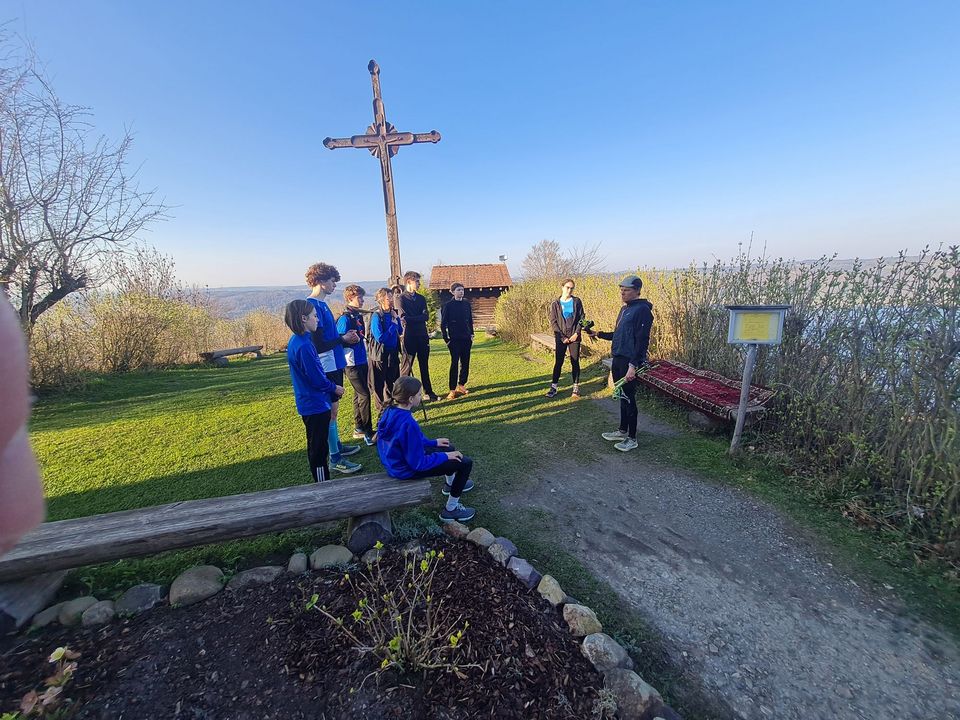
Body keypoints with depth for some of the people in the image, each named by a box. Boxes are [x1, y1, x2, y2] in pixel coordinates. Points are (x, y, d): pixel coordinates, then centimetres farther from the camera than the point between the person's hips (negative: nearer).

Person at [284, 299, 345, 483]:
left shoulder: (297, 341, 7)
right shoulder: (303, 346, -24)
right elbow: (317, 379, -21)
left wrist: (331, 387, 11)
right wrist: (334, 388, -4)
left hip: (310, 404, 10)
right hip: (315, 405, -10)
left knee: (316, 446, 20)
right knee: (319, 448, 2)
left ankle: (323, 481, 35)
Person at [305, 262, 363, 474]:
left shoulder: (321, 304, 11)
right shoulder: (313, 305, -19)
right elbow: (317, 344, -23)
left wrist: (345, 337, 3)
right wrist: (343, 340, -12)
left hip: (334, 364, 10)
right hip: (326, 366, -10)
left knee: (332, 408, 19)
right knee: (331, 410, -1)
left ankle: (337, 445, 34)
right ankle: (335, 458, 10)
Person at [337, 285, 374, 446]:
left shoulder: (358, 316, 12)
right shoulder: (345, 318, -14)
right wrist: (350, 339, -28)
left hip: (362, 361, 9)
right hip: (352, 364, -9)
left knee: (359, 395, 14)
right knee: (364, 395, -8)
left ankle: (359, 429, 24)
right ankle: (368, 432, 0)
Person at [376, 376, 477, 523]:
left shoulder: (390, 411, -7)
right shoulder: (408, 424, -35)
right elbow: (418, 463, -27)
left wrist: (433, 442, 12)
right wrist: (444, 456, -15)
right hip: (407, 470, -9)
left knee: (450, 449, 25)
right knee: (465, 463, -4)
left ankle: (450, 484, 52)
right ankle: (450, 510, 11)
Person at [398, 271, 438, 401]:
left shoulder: (421, 298, 12)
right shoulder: (401, 298, -5)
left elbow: (426, 316, -2)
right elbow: (403, 318, -16)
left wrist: (410, 319, -11)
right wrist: (419, 319, -9)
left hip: (422, 336, 6)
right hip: (409, 338, -6)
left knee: (424, 366, 14)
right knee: (406, 367, 1)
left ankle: (429, 392, 24)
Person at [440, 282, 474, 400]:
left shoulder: (467, 303, 7)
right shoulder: (448, 306, -6)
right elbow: (443, 324, -5)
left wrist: (471, 334, 10)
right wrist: (446, 339, -7)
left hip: (466, 339, 5)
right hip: (454, 339, -5)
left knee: (465, 363, 8)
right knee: (454, 363, -4)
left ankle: (461, 385, 22)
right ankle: (452, 390, 1)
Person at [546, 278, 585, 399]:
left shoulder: (576, 301, 3)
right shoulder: (555, 304, 2)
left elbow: (581, 318, 2)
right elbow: (553, 322, -2)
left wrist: (576, 333, -10)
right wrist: (563, 337, -9)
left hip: (574, 337, 0)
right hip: (560, 338, 0)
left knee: (575, 362, 5)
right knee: (558, 363, 2)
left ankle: (576, 387, 14)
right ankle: (553, 387, 10)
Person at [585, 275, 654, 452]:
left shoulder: (642, 310, -13)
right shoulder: (624, 309, 15)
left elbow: (642, 340, -19)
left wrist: (633, 365, -24)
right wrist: (599, 334, 14)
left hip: (630, 361, -9)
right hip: (618, 359, 9)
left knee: (628, 398, -1)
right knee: (622, 396, 17)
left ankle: (632, 438, 11)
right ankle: (622, 431, 30)